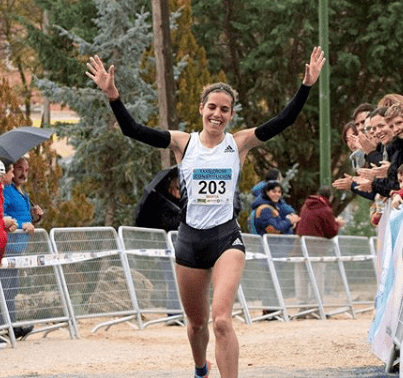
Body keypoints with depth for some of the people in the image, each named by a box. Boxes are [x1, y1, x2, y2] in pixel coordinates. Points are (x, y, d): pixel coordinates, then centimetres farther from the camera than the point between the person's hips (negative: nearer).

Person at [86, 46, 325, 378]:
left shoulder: (239, 143, 1)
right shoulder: (183, 143, 2)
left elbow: (284, 121, -7)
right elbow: (133, 129, -7)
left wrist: (307, 85, -18)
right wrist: (113, 95, -20)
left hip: (227, 238, -2)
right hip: (190, 239, 2)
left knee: (221, 319, -21)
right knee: (197, 322, 18)